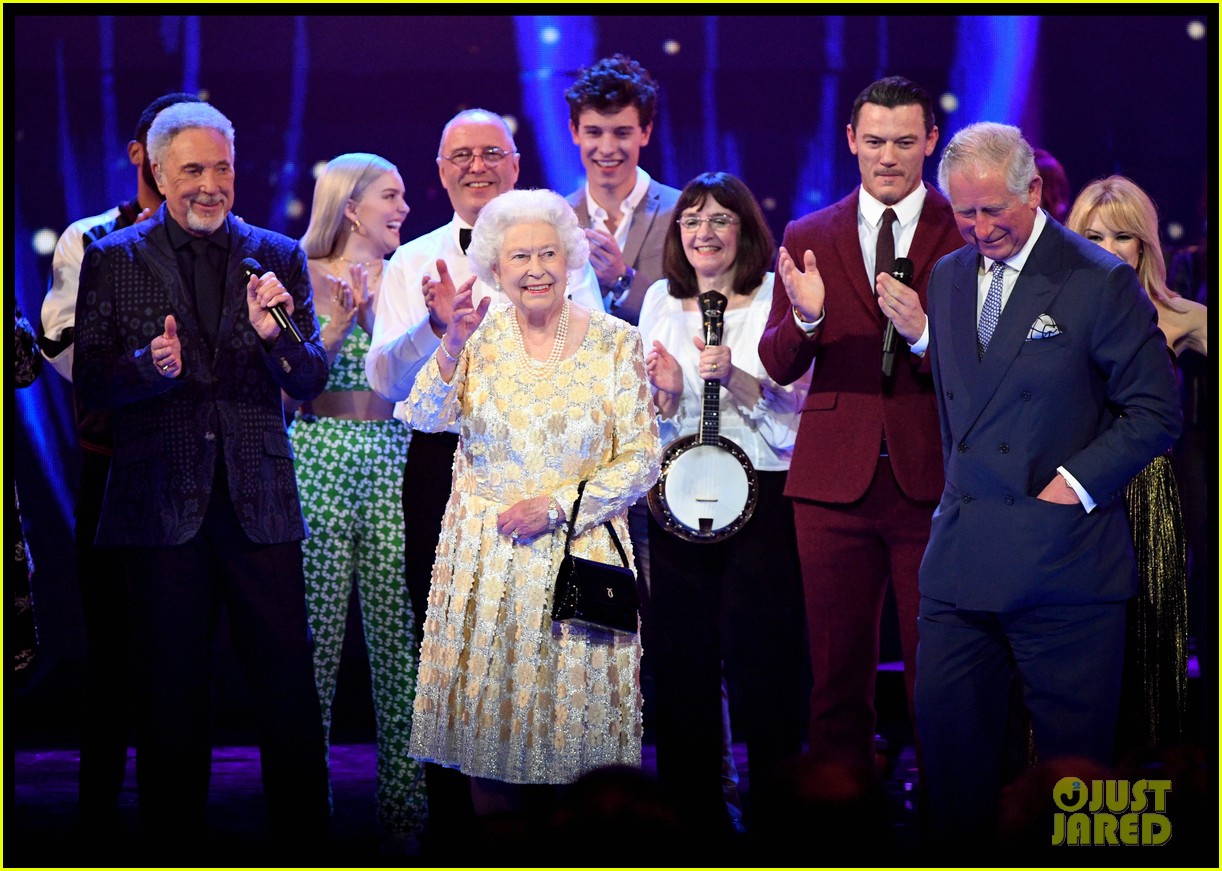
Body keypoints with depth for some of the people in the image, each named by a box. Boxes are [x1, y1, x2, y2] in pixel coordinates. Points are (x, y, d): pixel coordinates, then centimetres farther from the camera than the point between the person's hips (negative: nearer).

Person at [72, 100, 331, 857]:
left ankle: (303, 842, 10)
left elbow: (312, 382, 4)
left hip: (259, 502, 1)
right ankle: (172, 841, 17)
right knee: (171, 689, 7)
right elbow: (90, 383, 1)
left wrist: (275, 333, -16)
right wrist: (149, 366, -18)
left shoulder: (279, 257, 8)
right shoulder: (113, 260, 5)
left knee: (290, 686, 0)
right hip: (162, 503, -1)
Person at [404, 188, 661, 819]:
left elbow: (641, 461, -2)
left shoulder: (614, 343, -1)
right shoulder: (480, 338, 1)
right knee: (487, 706, 1)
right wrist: (455, 343, -30)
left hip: (578, 550, -1)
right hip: (485, 555, 1)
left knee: (568, 710, 0)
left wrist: (557, 505, -11)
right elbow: (424, 418, -14)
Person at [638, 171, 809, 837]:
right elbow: (646, 421, 13)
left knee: (762, 663, -4)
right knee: (682, 663, 7)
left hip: (761, 498, -4)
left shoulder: (776, 299, -2)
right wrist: (666, 391, -7)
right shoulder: (660, 301, 11)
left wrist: (733, 376, -21)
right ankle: (693, 813, 18)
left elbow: (791, 415, -7)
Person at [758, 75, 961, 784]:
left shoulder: (968, 232, 1)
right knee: (838, 666, 8)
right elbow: (778, 366, 6)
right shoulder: (808, 239, 9)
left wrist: (921, 331, -22)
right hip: (836, 480, 2)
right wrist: (806, 316, -15)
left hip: (934, 479, -2)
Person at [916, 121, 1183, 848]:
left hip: (1062, 561, -5)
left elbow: (1157, 409, -6)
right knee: (948, 725, 7)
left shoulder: (1101, 282, -7)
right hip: (962, 556, 6)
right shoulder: (948, 277, 12)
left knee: (1072, 741, 2)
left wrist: (1078, 482, -13)